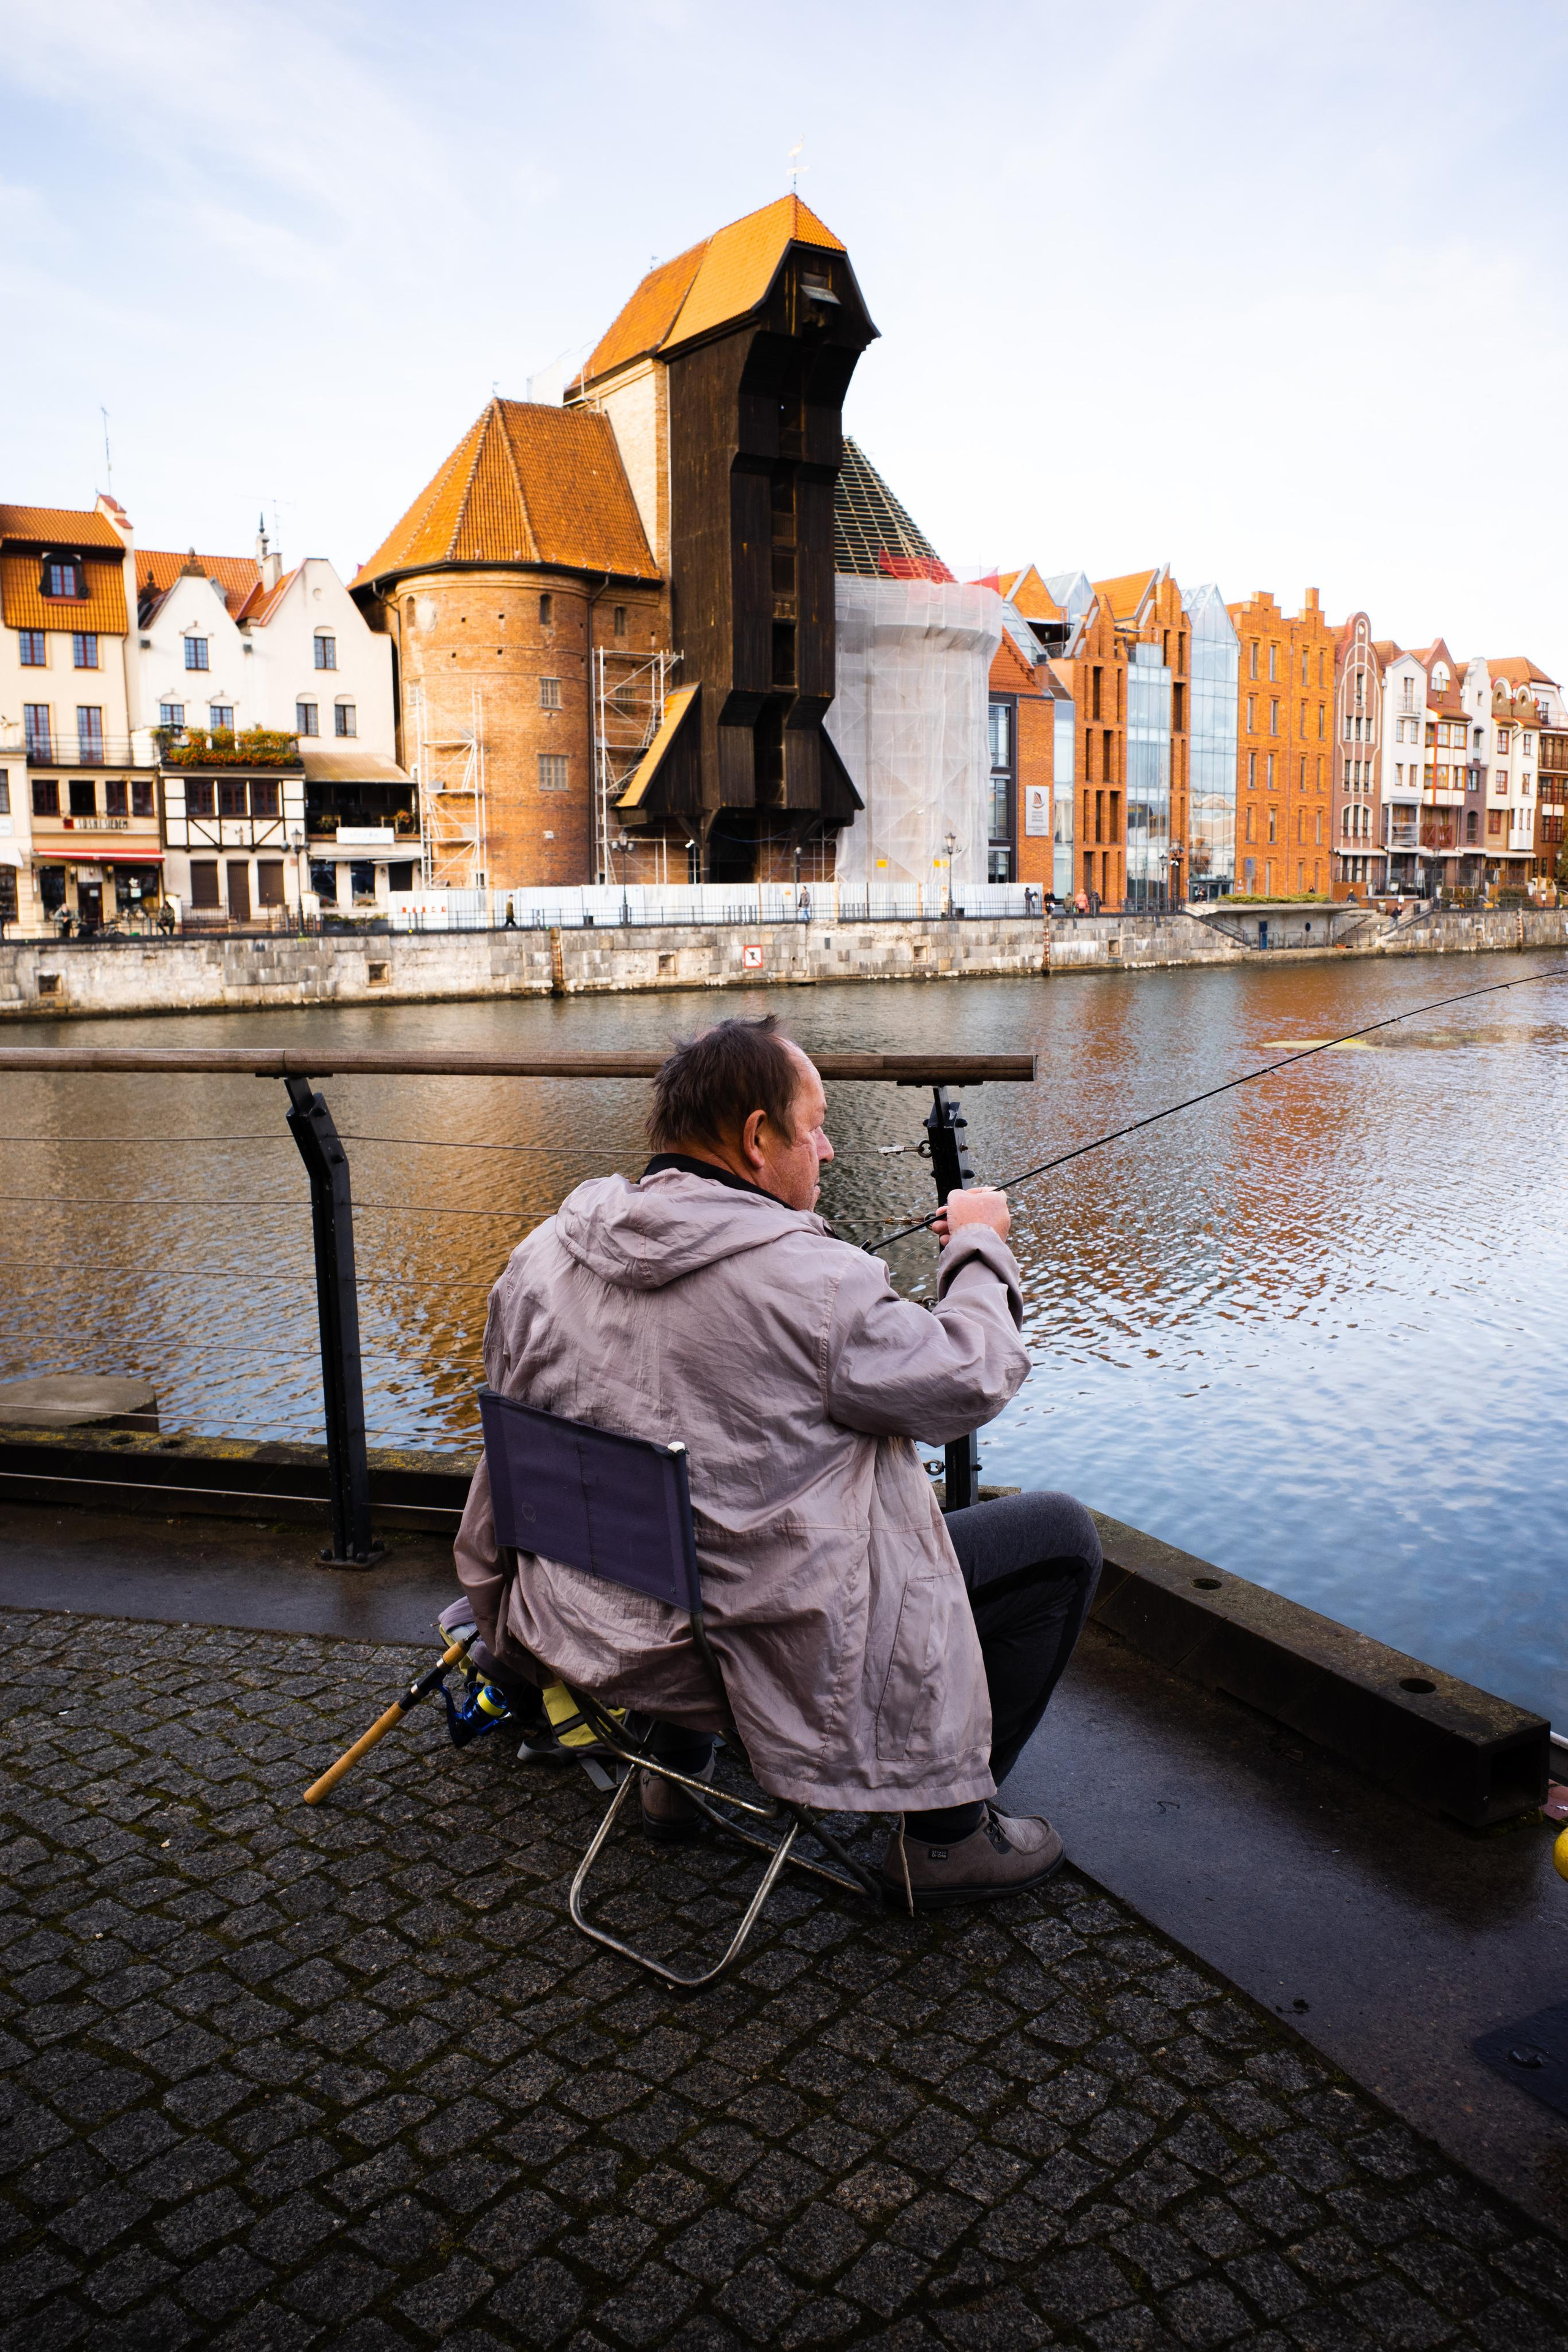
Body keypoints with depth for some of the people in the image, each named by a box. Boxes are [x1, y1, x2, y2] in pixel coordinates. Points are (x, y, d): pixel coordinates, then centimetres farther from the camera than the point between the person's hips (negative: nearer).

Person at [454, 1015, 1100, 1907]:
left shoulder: (544, 1257, -3)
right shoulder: (810, 1281, -24)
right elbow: (972, 1380, -11)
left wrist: (502, 1634, 22)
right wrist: (980, 1247, 7)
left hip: (612, 1642, 8)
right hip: (785, 1654, -7)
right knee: (1062, 1534, 5)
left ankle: (676, 1769, 40)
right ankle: (947, 1831, 15)